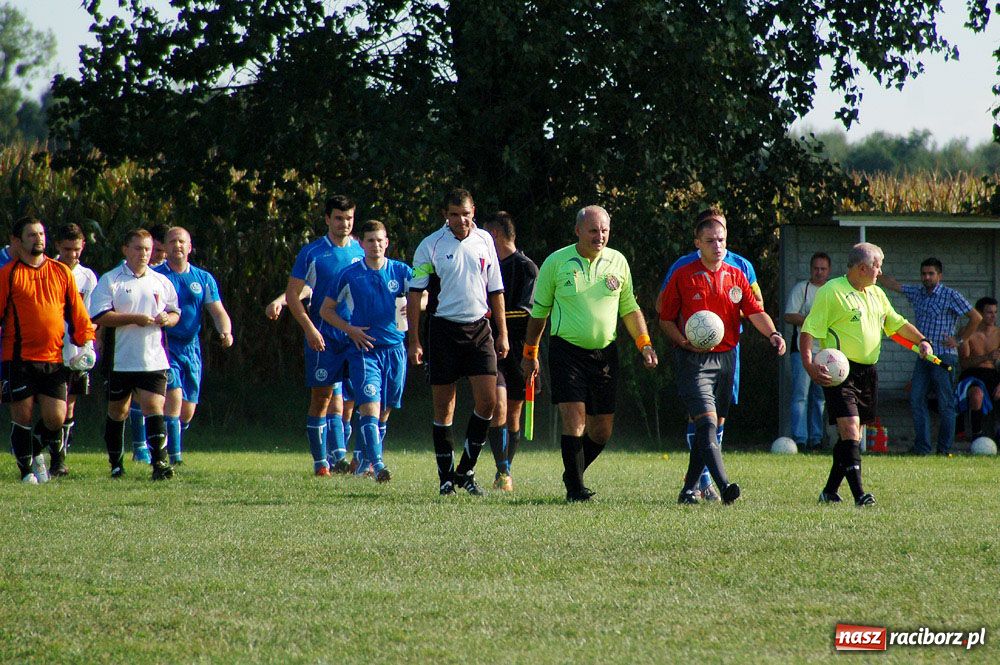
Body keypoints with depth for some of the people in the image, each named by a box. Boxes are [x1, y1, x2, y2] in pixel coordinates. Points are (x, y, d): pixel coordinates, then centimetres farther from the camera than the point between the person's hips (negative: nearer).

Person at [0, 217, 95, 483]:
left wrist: (85, 340, 6)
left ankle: (36, 451, 26)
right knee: (22, 416, -2)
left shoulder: (61, 272, 10)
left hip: (54, 359, 3)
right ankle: (27, 469, 14)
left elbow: (77, 312, 14)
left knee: (56, 418, -3)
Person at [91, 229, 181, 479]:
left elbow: (175, 313, 20)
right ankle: (116, 463, 23)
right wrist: (134, 319, -18)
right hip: (120, 361, -2)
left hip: (154, 361, 2)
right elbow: (99, 316, -13)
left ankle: (160, 462, -15)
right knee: (117, 411, 10)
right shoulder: (110, 280, -3)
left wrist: (168, 319, -4)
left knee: (154, 407, -10)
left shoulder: (161, 282, 11)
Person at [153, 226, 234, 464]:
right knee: (174, 398, -21)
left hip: (191, 348, 4)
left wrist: (225, 332, -15)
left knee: (187, 411, 6)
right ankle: (173, 457, -19)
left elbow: (218, 311, 5)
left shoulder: (203, 279, 10)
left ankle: (166, 450, 29)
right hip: (164, 346, -4)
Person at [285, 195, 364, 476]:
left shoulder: (362, 252, 9)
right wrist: (309, 328, -12)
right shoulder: (313, 253, -1)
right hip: (323, 337, -3)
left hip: (355, 337, 3)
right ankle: (321, 462, -1)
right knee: (321, 397, -4)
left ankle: (337, 458, 6)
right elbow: (292, 294, -1)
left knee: (341, 400, 2)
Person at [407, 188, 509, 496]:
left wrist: (502, 333, 10)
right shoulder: (430, 245, -3)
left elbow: (495, 289, 14)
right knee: (444, 406, 0)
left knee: (488, 400, -7)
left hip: (479, 328, 3)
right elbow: (415, 293, -2)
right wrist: (414, 341, -7)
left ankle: (466, 470, 7)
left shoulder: (484, 240, 7)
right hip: (444, 329, -3)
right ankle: (446, 476, 9)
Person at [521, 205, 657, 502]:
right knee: (574, 420, -15)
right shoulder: (556, 263, -2)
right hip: (566, 352, -4)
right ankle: (575, 489, -9)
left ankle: (572, 474, 28)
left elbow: (629, 308, 15)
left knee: (602, 430, 5)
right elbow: (539, 311, 7)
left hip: (605, 353, 4)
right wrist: (530, 353, 10)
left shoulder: (617, 261, 6)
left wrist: (644, 344, 3)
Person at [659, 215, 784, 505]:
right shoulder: (683, 277, -1)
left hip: (726, 358, 5)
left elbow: (755, 312, 3)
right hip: (694, 361, -5)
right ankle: (724, 485, -29)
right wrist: (686, 343, -15)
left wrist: (772, 334, -17)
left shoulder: (737, 276, 11)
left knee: (714, 425, 8)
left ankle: (689, 489, 18)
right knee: (707, 422, -18)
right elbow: (665, 320, 2)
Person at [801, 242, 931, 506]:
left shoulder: (877, 294, 17)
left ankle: (830, 491, 18)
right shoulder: (831, 292, -8)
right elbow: (809, 330, -12)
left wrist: (922, 341, 11)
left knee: (854, 434, 9)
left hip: (867, 372, 8)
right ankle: (858, 494, -23)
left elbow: (897, 323, 27)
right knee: (849, 429, -17)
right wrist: (808, 364, -25)